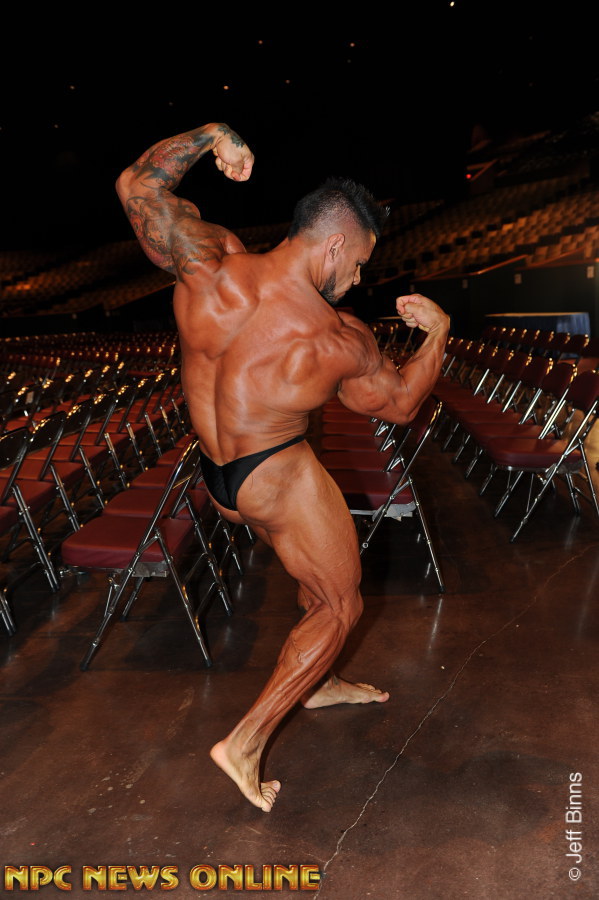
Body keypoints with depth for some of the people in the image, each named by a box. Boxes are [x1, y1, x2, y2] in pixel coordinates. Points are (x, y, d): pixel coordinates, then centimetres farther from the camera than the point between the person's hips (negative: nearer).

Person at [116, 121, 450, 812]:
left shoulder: (209, 264, -18)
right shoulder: (342, 341, -22)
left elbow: (137, 183, -6)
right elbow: (401, 404, -2)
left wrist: (212, 135, -2)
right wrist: (437, 330, 9)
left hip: (216, 477, 7)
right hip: (279, 480, -7)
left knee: (320, 572, 27)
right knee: (339, 605, 13)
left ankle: (318, 684, 46)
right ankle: (246, 741, 13)